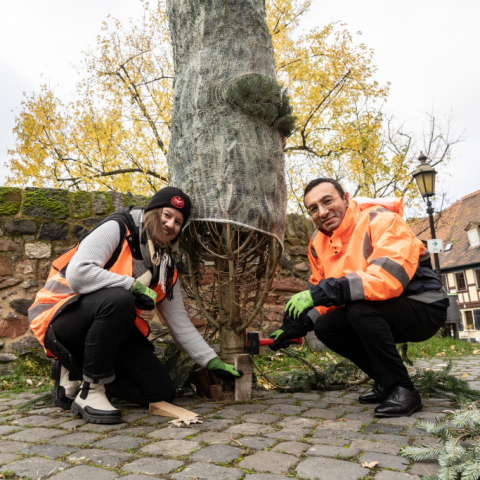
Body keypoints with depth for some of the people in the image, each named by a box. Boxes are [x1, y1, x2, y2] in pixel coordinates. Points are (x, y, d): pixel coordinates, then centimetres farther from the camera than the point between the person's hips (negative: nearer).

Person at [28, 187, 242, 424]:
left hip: (110, 331, 7)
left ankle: (76, 372, 12)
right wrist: (135, 286, -23)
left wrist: (213, 362, 5)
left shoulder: (166, 268, 7)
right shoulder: (116, 229, -12)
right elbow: (77, 273, -27)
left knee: (162, 393, -3)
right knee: (118, 299, -37)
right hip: (61, 322, -6)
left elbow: (180, 323, 10)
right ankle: (89, 392, -18)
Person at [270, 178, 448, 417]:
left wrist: (324, 292, -39)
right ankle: (385, 381, 9)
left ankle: (402, 389, -13)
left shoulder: (382, 220, -22)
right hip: (379, 314, 7)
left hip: (423, 308, -7)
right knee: (325, 327, -7)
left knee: (359, 309, -31)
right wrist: (295, 325, -5)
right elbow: (318, 289, 8)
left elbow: (388, 276, -37)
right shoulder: (318, 242, 1)